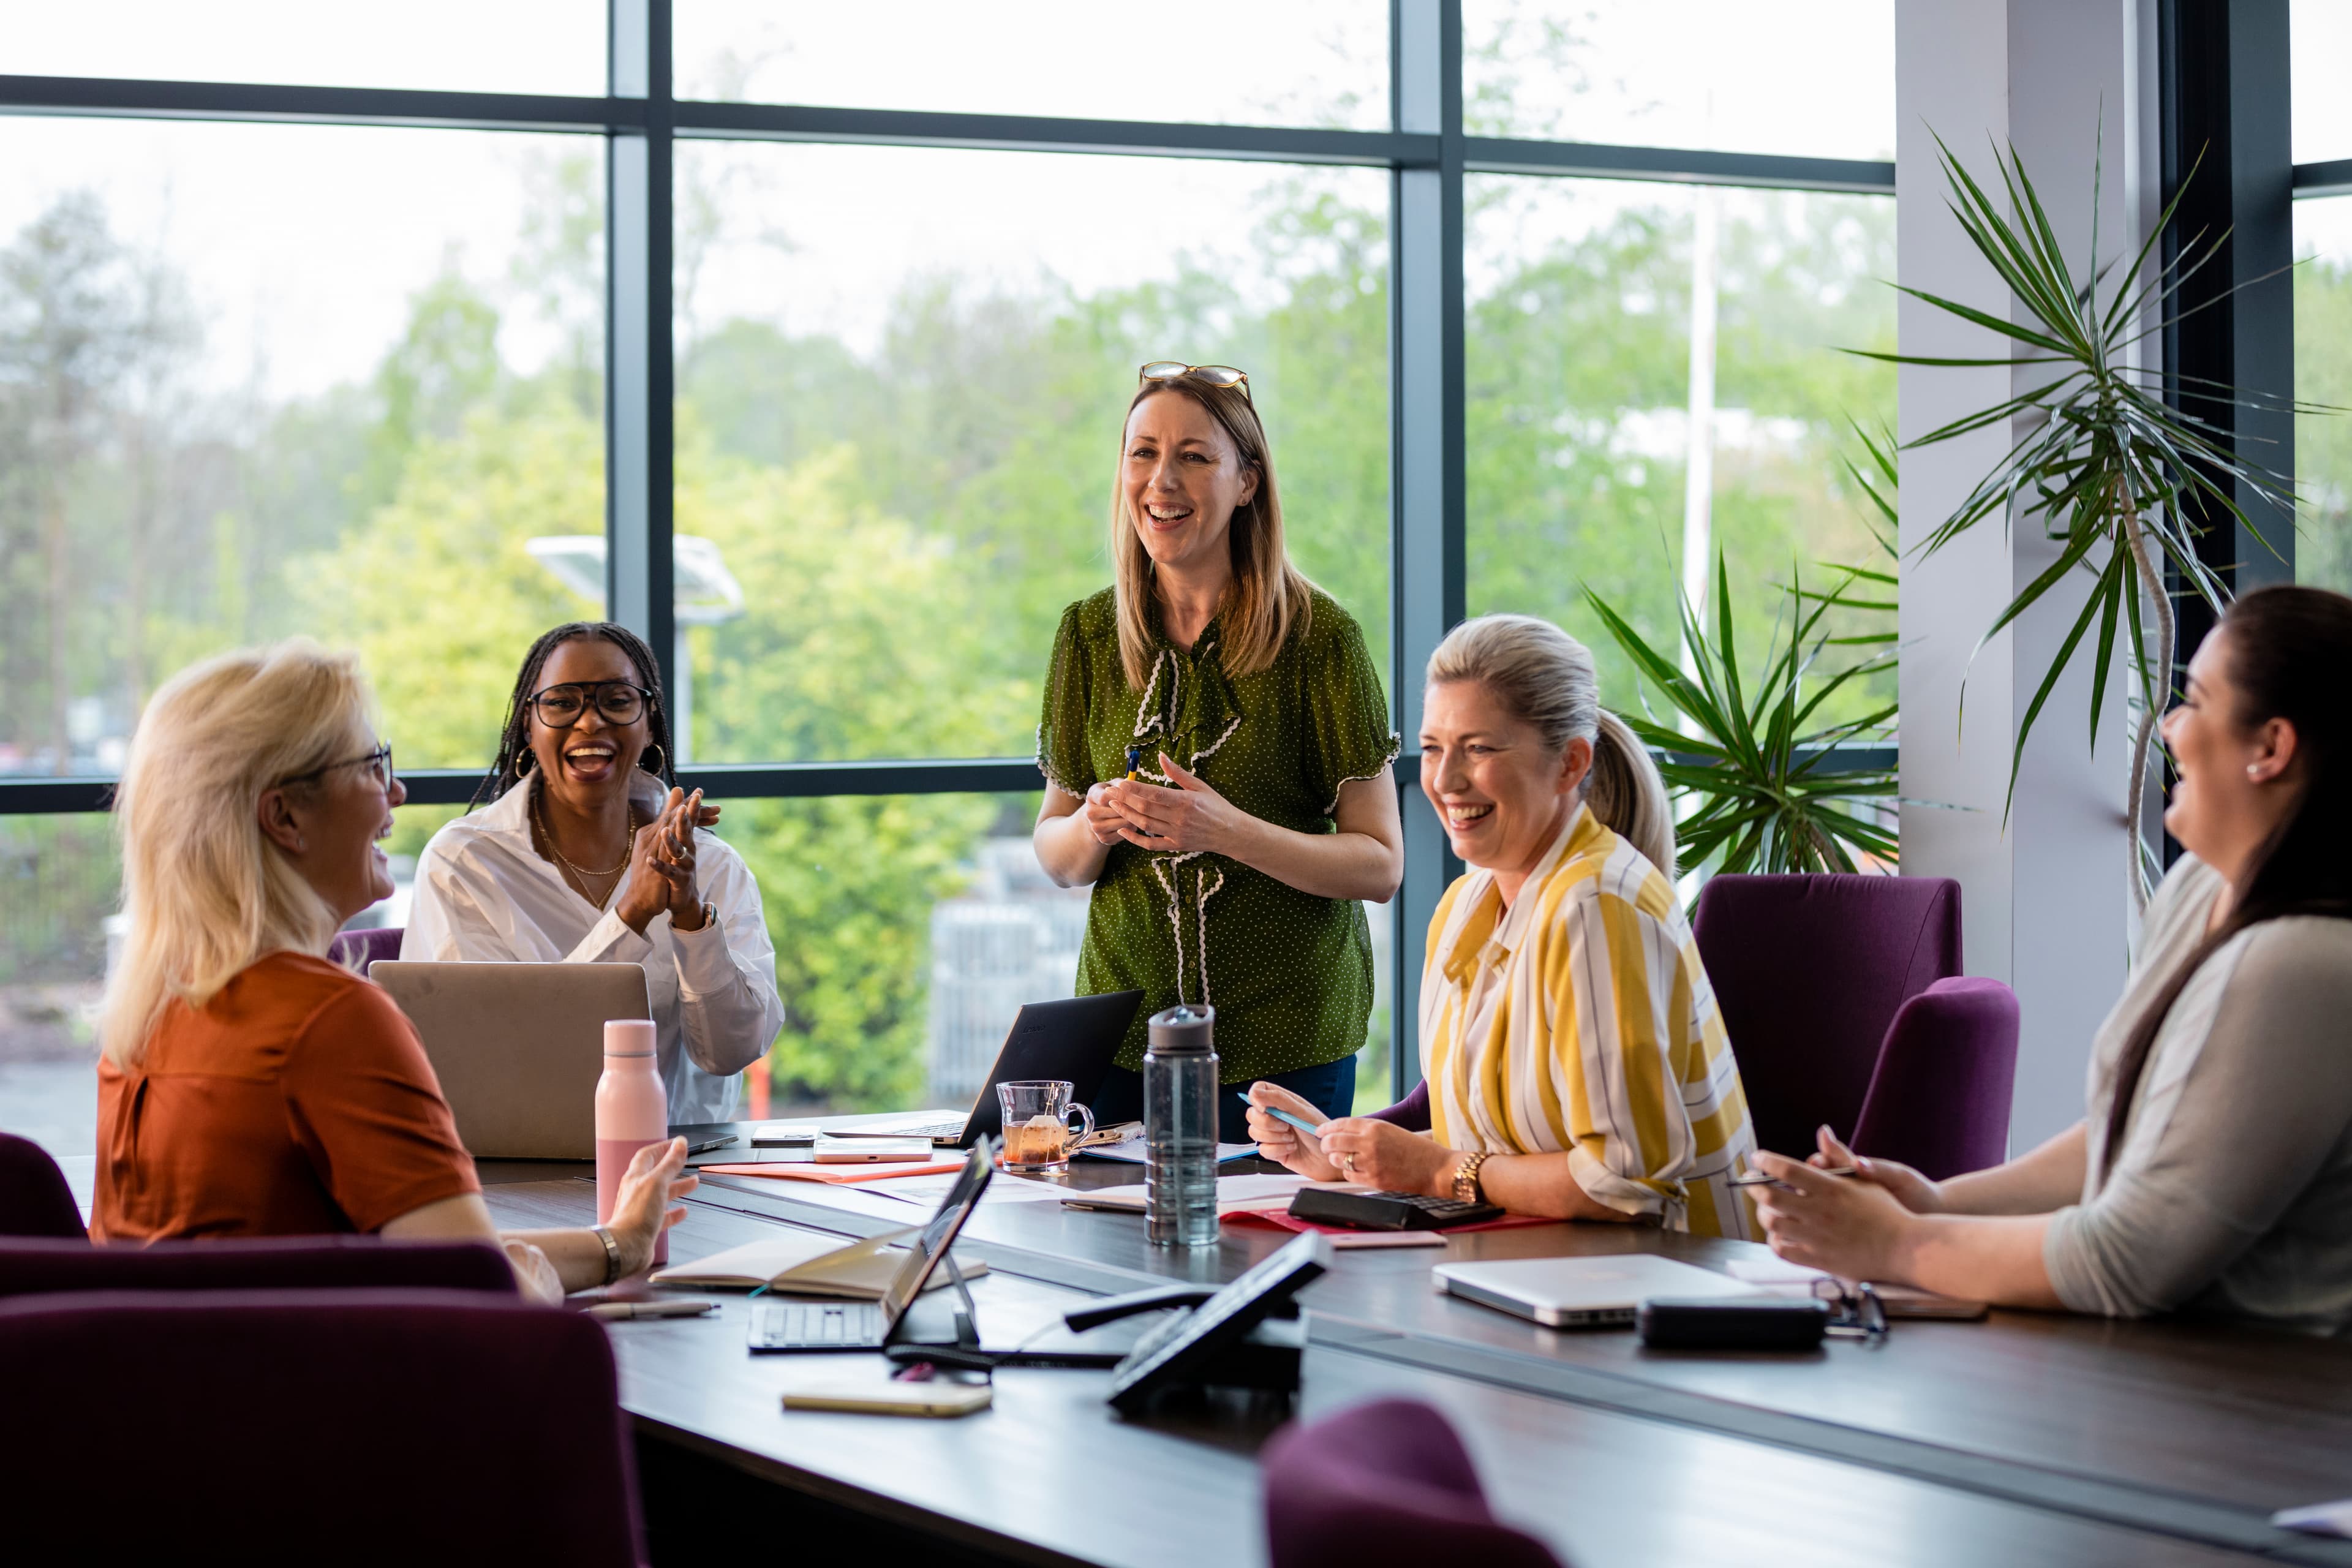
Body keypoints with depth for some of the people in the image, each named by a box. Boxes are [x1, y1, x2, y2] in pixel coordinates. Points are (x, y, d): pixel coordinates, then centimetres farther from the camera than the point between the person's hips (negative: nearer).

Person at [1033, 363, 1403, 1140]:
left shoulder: (1317, 636, -7)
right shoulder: (1091, 632, 5)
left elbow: (1380, 865, -8)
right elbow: (1055, 854, 11)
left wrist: (1231, 832, -22)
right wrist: (1096, 827, -12)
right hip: (1124, 1028, 3)